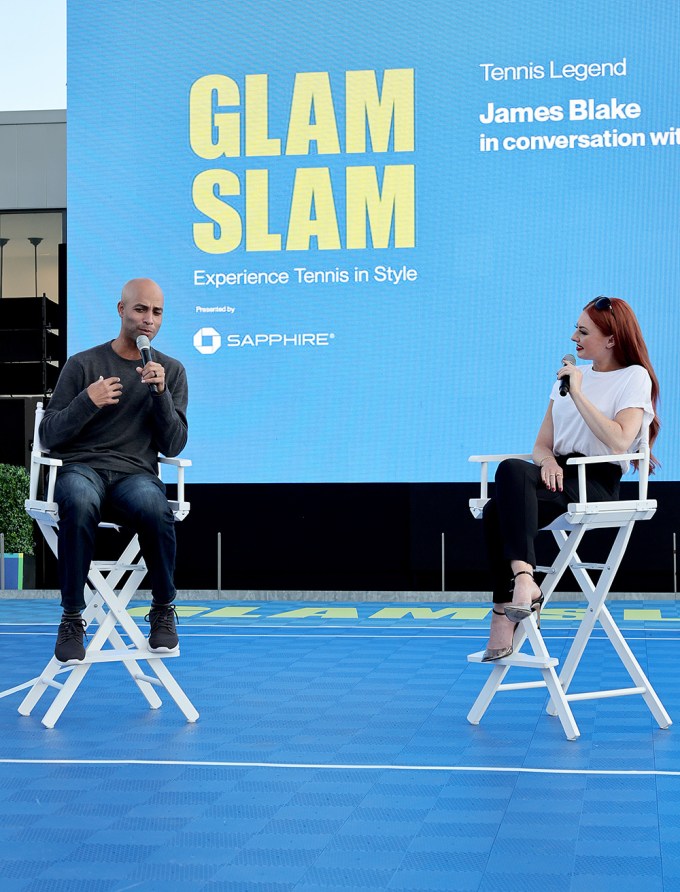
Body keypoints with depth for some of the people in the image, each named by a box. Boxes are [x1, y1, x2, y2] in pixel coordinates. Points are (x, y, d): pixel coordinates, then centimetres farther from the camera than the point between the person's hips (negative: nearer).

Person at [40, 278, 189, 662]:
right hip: (81, 468, -1)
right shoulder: (83, 365, 6)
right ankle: (72, 618, -24)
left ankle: (164, 609, -12)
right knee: (80, 502, -39)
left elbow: (173, 446, 6)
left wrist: (160, 393, -9)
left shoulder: (172, 370, 13)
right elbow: (48, 436, 5)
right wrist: (87, 402, -13)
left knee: (154, 507, -37)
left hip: (136, 474, 1)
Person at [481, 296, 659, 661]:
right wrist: (548, 461, -4)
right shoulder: (569, 375, 24)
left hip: (597, 483, -6)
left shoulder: (634, 377, 3)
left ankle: (520, 585, -42)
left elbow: (619, 441, -14)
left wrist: (578, 393, -12)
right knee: (495, 511, -28)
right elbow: (541, 444, 20)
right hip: (559, 477, 6)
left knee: (511, 469, -35)